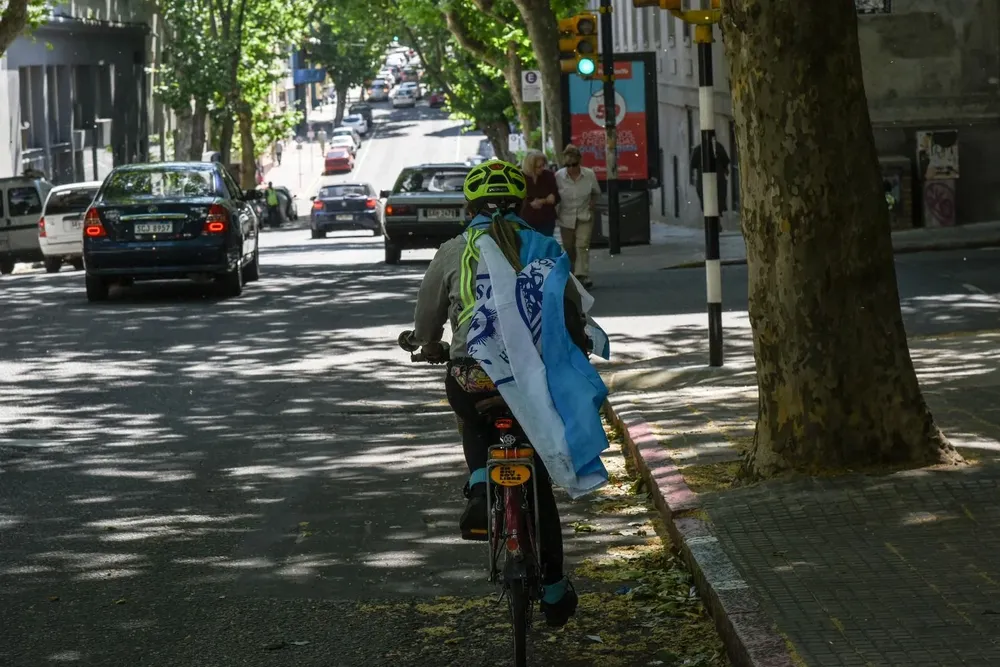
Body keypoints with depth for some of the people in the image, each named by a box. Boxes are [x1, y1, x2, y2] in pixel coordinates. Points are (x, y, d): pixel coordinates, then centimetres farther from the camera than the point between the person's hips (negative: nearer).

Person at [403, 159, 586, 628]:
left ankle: (480, 488, 5)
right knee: (538, 479, 18)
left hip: (470, 375, -1)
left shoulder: (452, 253, 8)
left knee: (474, 425, 35)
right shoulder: (545, 249, 10)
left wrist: (428, 346, 40)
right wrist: (576, 352, 36)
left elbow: (425, 331, 17)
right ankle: (554, 590, 22)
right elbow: (574, 321, 15)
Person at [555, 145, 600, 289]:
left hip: (584, 217, -1)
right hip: (566, 217, 1)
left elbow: (596, 193, 9)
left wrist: (592, 204, -6)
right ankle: (572, 275, 24)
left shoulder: (589, 175, -10)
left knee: (582, 246, -15)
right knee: (569, 249, 9)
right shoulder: (559, 176, -12)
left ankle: (582, 276, -19)